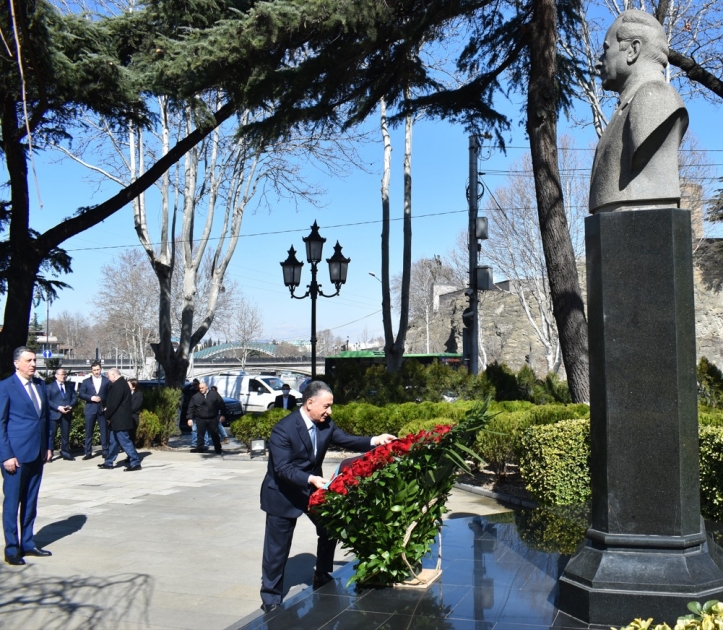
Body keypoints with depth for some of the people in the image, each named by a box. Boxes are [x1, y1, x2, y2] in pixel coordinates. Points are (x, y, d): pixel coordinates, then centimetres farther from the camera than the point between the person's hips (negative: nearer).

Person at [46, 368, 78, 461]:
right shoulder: (50, 387, 5)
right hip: (54, 414, -4)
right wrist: (58, 407, -16)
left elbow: (74, 398, 10)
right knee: (51, 434, -4)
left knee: (66, 434, 7)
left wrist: (70, 406, -10)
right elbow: (47, 400, -5)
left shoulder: (70, 386, 16)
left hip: (67, 414, 4)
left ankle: (65, 453, 14)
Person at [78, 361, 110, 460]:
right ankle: (88, 453, 9)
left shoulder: (106, 381, 4)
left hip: (102, 409, -1)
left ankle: (105, 451, 7)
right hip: (90, 409, 1)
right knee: (88, 432, 3)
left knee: (104, 431, 0)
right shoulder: (86, 381, 10)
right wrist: (91, 398, -12)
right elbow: (80, 394, 3)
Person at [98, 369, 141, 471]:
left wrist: (108, 416, -8)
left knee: (125, 441, -8)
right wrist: (108, 410, 7)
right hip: (119, 420, 11)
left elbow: (114, 403, -20)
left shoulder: (118, 385, -19)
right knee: (113, 441, 17)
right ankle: (108, 463, 26)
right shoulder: (122, 383, 14)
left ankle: (135, 463, -6)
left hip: (120, 420, -11)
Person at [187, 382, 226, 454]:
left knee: (215, 435, 4)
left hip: (213, 419, 0)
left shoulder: (214, 394, 4)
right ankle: (200, 448, 8)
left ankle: (218, 449, 11)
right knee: (200, 435, 1)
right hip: (200, 419, 0)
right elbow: (191, 408, 3)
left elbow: (221, 404, 6)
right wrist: (190, 418, -4)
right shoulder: (195, 397, 4)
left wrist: (223, 415, 2)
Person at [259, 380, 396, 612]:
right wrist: (311, 479, -44)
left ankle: (322, 579, 35)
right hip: (283, 494, -6)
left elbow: (347, 440, -5)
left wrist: (375, 441, -21)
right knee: (277, 548, 5)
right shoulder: (283, 428, -27)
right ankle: (271, 598, 22)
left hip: (312, 488, 7)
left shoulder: (325, 424, -7)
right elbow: (282, 468, -30)